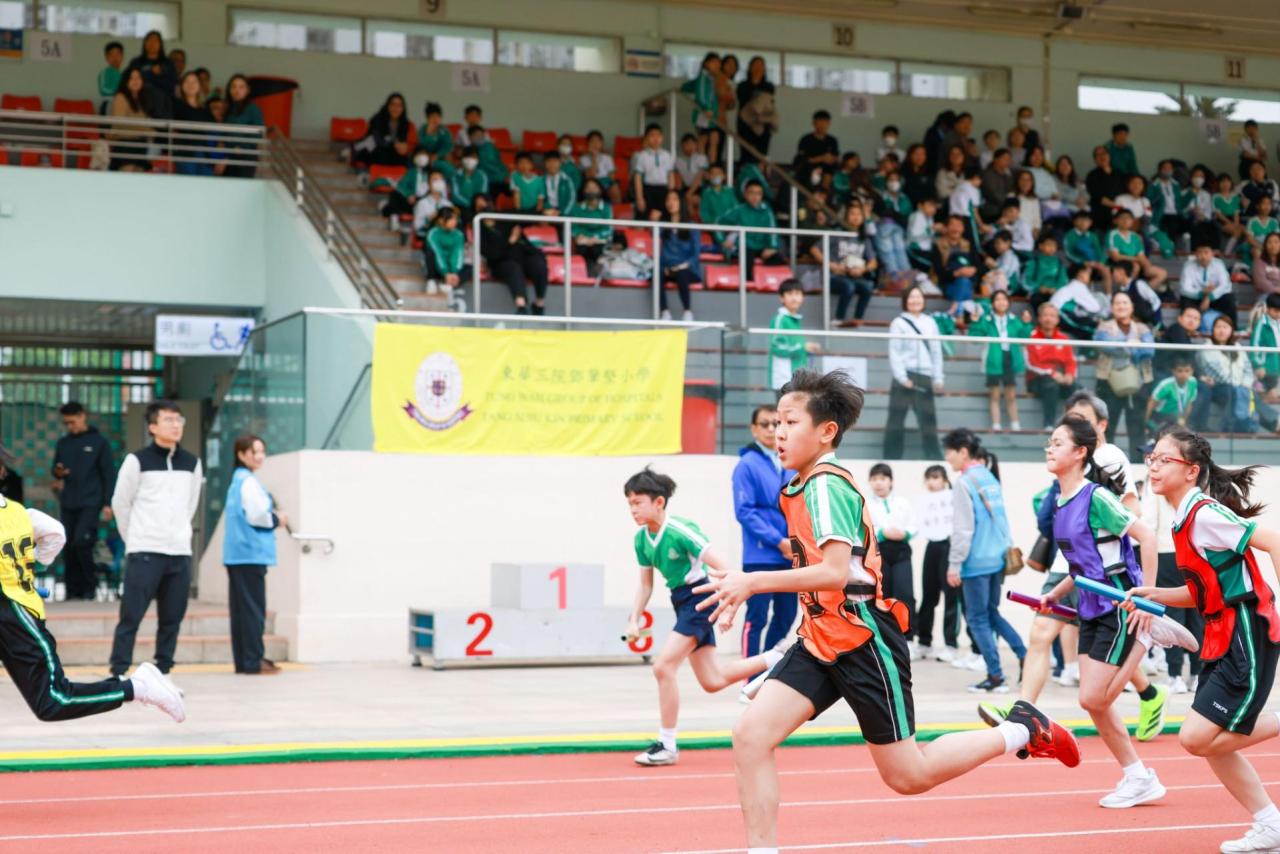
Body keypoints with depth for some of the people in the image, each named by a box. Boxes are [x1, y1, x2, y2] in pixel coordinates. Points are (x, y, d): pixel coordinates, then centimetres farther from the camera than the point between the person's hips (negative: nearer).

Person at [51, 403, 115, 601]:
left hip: (90, 503, -5)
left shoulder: (99, 442, 1)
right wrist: (58, 473, -4)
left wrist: (108, 503, -6)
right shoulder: (63, 443, 13)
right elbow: (56, 470, 21)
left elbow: (108, 474, 0)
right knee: (69, 547, 3)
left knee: (82, 541, -17)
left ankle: (90, 585, -1)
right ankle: (73, 589, 11)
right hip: (68, 504, 5)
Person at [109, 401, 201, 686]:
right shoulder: (137, 461, -4)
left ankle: (162, 673, 12)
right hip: (145, 553, -4)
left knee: (172, 619, 5)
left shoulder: (192, 463, 9)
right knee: (131, 616, -6)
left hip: (180, 553, 4)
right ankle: (118, 674, -4)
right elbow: (120, 503, 4)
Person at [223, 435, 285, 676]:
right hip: (251, 553, -9)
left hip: (236, 554, 9)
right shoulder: (249, 482, -12)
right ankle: (253, 660, -4)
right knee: (253, 608, -5)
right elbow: (256, 515, -18)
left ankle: (243, 660, 14)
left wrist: (272, 517, 10)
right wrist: (277, 520, 0)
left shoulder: (236, 480, 17)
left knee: (240, 607, 10)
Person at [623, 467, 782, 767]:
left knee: (663, 666, -17)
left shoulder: (680, 531, -22)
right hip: (681, 602, 9)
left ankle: (667, 746, -7)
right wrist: (634, 619, 3)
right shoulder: (641, 538, 1)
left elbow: (723, 569, -20)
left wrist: (727, 611, -22)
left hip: (699, 598, -9)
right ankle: (772, 660, 33)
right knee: (713, 682, 12)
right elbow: (646, 584, 13)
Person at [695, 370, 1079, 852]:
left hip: (863, 640, -8)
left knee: (908, 776, 2)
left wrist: (753, 582, -29)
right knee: (750, 736, -9)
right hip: (820, 641, 8)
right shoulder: (798, 488, 11)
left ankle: (1020, 731, 20)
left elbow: (835, 573, -29)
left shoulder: (826, 485, -18)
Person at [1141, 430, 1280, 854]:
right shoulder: (1184, 520, 11)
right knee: (1212, 744, 10)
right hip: (1222, 639, 9)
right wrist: (1154, 595, 5)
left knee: (1196, 738, -12)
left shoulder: (1205, 513, -16)